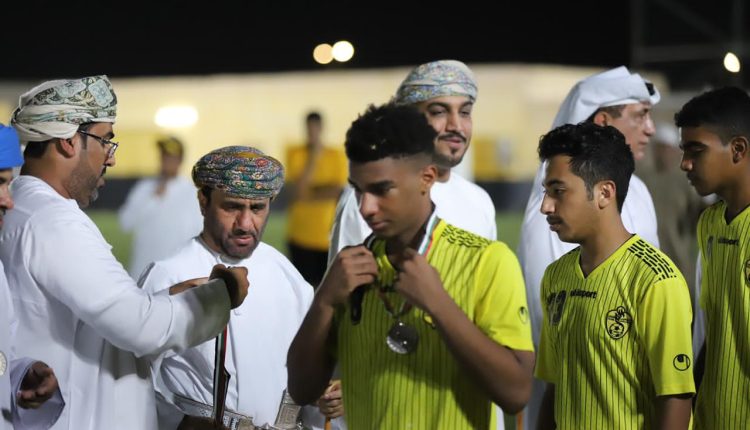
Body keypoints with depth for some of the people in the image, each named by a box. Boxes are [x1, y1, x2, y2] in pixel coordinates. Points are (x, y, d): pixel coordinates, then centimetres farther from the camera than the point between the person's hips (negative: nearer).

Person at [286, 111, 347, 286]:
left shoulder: (337, 156, 3)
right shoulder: (295, 154, 2)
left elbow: (338, 190, -5)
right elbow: (298, 188, -9)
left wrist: (309, 194, -7)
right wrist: (314, 157, -11)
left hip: (328, 236, 0)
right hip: (301, 236, 0)